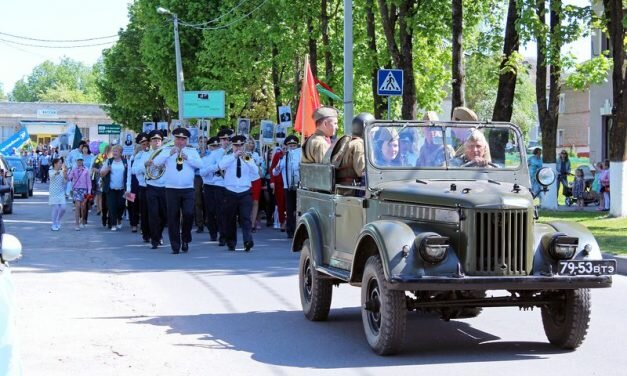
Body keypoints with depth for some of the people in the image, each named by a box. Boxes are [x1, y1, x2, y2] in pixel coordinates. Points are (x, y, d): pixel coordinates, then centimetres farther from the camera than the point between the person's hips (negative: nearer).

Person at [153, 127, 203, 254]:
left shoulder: (192, 151, 11)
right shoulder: (167, 151, 9)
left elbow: (200, 164, -4)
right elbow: (156, 162, -6)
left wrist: (187, 158, -16)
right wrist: (169, 153, -15)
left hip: (188, 189, 0)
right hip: (171, 189, 0)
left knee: (189, 214, -14)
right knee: (173, 218, 0)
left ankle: (185, 239, 10)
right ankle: (175, 246, 7)